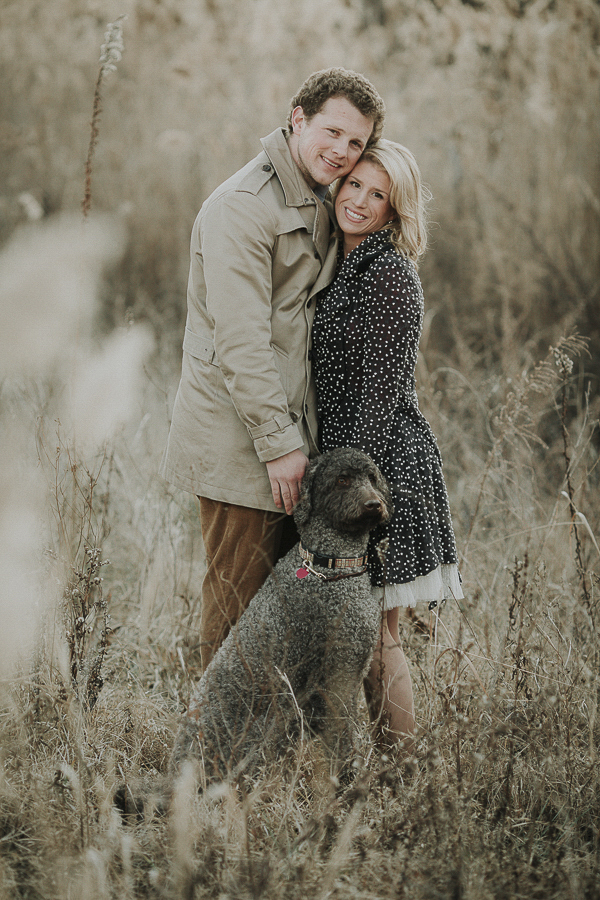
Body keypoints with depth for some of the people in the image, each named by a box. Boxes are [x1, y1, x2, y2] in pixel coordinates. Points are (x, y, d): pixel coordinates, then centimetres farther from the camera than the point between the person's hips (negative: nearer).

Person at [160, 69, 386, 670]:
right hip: (238, 442, -9)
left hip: (285, 432, 9)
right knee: (240, 597, -3)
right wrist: (279, 443, -21)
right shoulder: (243, 207, -15)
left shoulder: (315, 206, 16)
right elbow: (240, 340, -21)